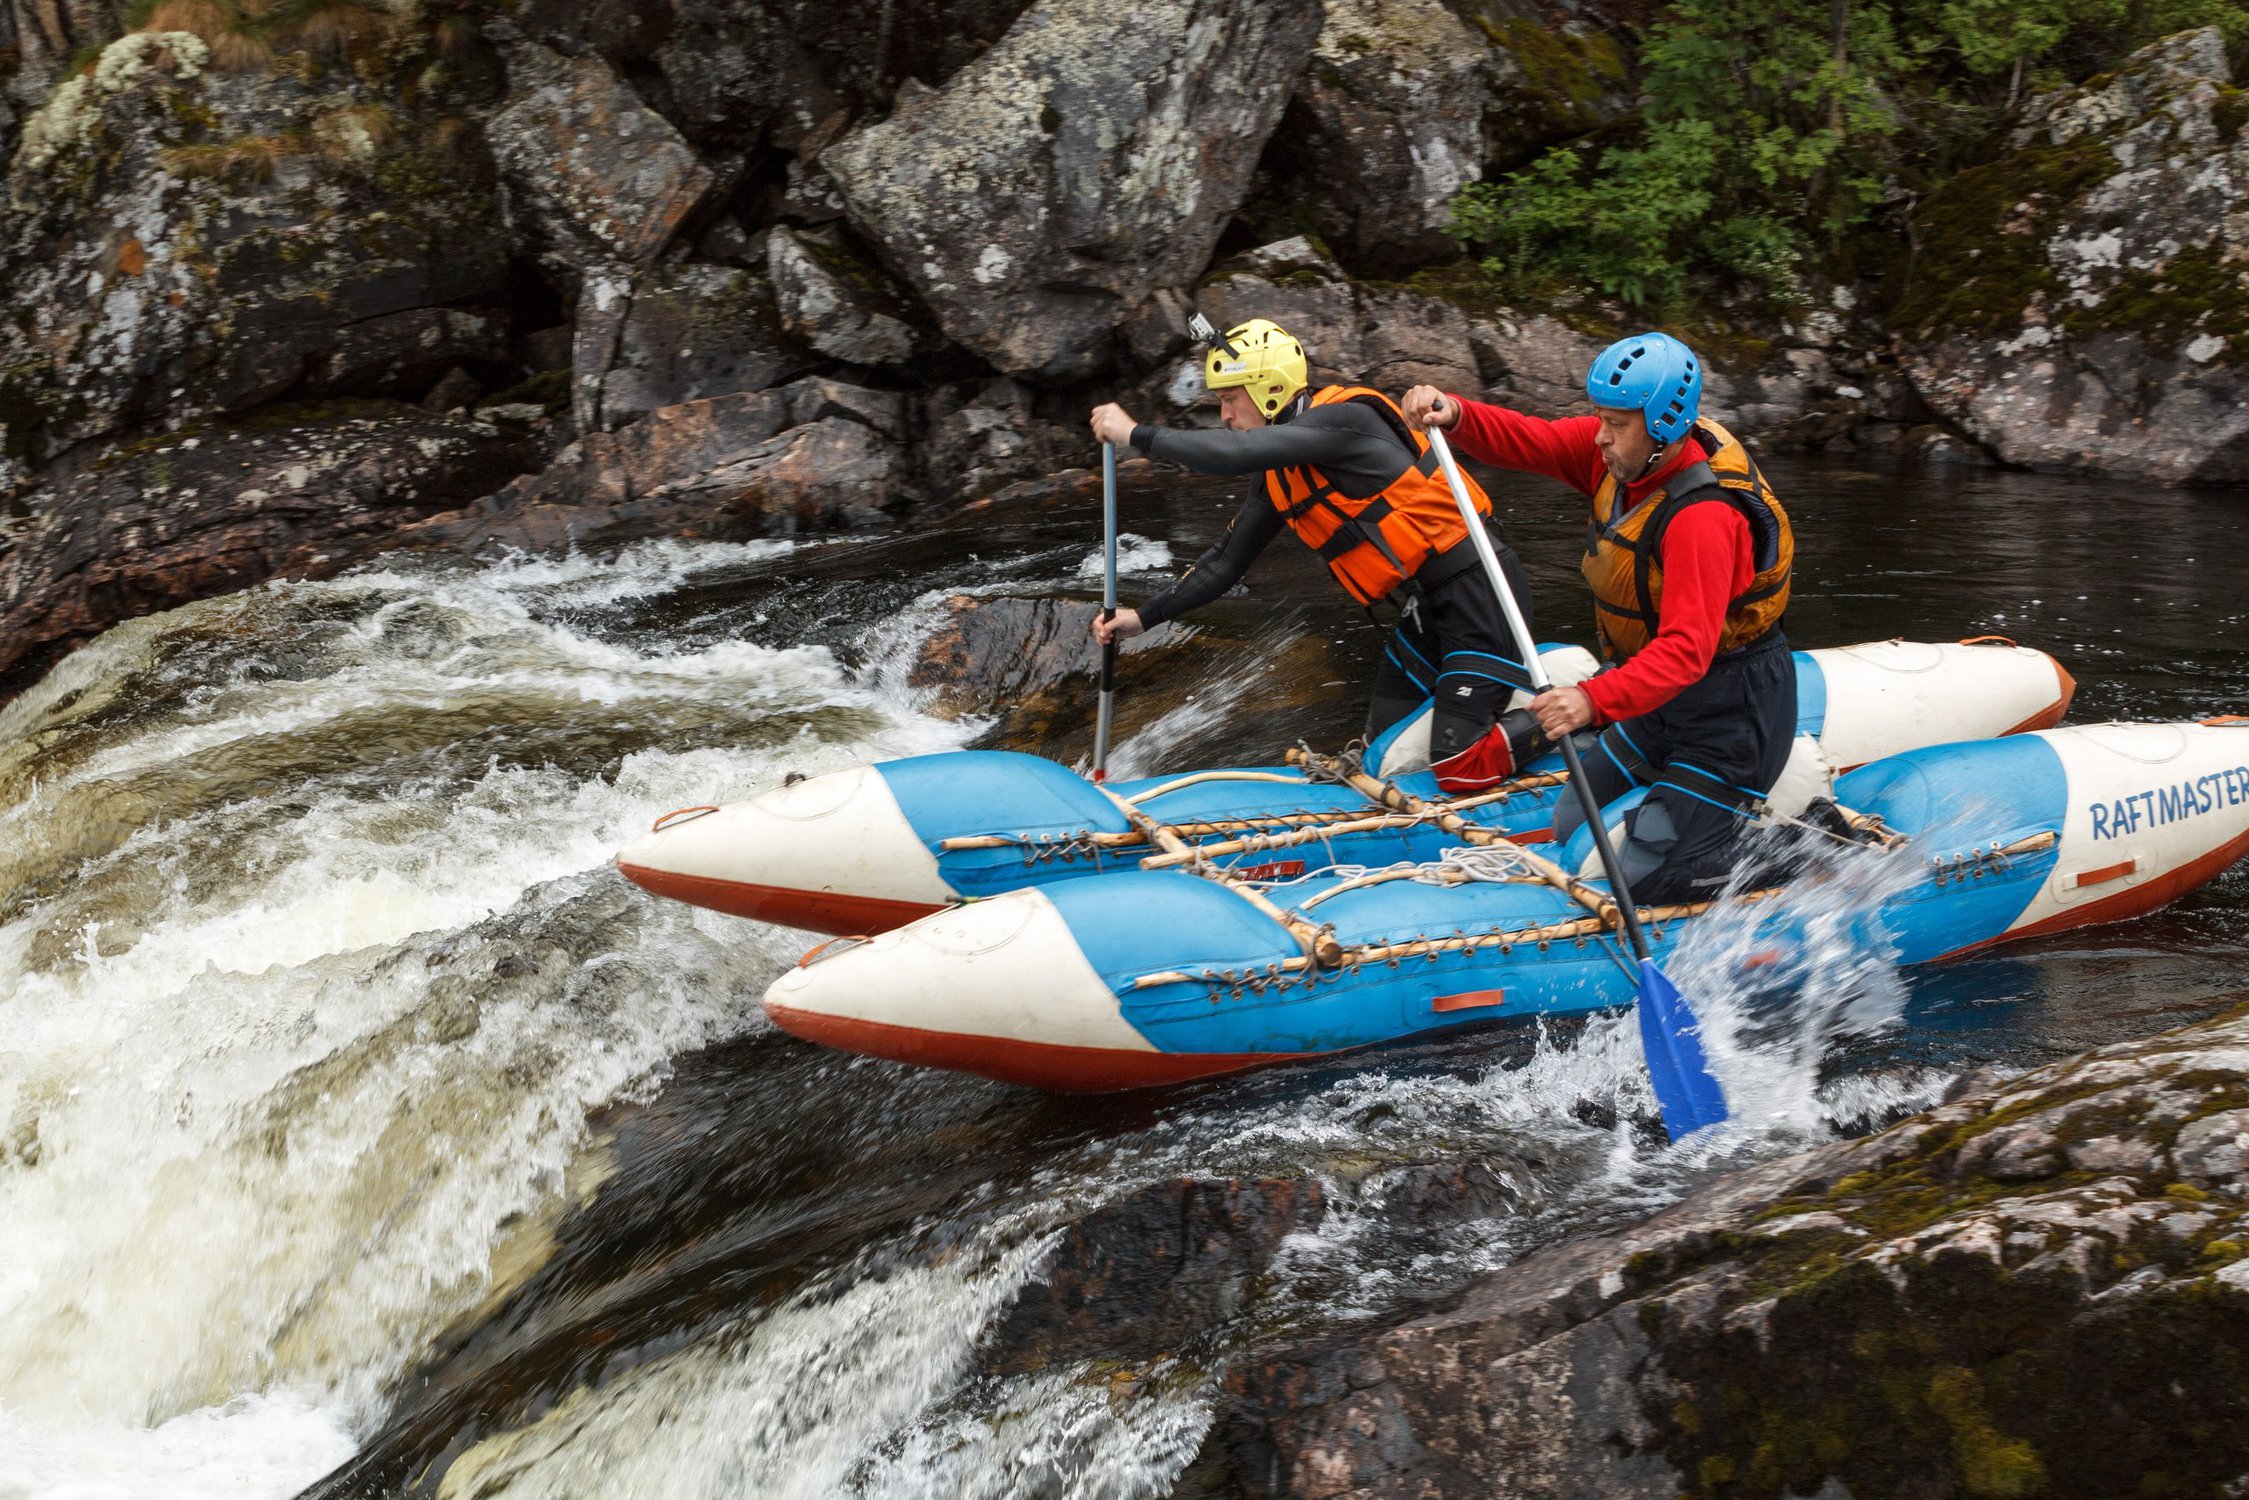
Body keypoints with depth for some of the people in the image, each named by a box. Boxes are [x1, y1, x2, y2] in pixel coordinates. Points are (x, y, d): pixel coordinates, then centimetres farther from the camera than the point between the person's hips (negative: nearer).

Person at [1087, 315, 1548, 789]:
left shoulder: (1344, 418, -18)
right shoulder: (1281, 480, 9)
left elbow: (1241, 452, -31)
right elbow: (1226, 561, 18)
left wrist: (1138, 434, -22)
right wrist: (1144, 618, 15)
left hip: (1477, 586, -9)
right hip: (1426, 603, 9)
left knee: (1460, 769, -15)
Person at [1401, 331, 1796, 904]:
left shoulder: (1704, 515, -32)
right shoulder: (1623, 453, -7)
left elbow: (1687, 648, -40)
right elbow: (1526, 440, -8)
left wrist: (1596, 700, -53)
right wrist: (1453, 415, -28)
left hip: (1730, 707, -9)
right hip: (1665, 694, 9)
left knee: (1648, 879, -9)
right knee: (1573, 835, 17)